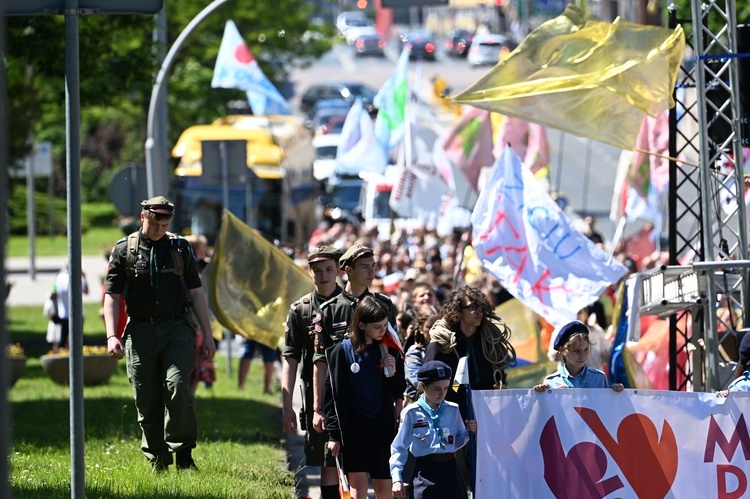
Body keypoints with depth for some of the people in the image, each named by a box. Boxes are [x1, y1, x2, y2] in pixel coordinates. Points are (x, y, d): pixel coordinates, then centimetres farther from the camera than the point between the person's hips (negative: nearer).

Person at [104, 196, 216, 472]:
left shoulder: (180, 248, 9)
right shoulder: (124, 250, 4)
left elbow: (196, 293, 11)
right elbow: (112, 296, 1)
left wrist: (208, 335, 6)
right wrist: (112, 336, -11)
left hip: (177, 328, 0)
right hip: (141, 332, 0)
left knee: (177, 385, -19)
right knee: (146, 398, 2)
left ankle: (183, 454, -10)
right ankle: (157, 460, 15)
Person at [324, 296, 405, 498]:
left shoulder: (390, 351, 5)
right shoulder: (343, 350, -4)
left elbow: (397, 393, 11)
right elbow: (333, 393, -2)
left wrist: (393, 373, -10)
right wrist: (334, 434, -4)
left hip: (382, 425, 3)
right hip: (353, 426, -3)